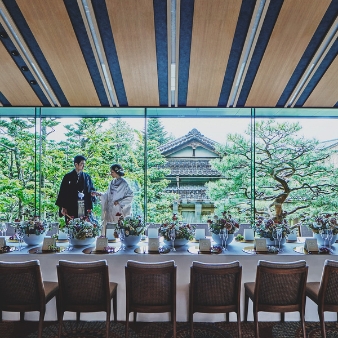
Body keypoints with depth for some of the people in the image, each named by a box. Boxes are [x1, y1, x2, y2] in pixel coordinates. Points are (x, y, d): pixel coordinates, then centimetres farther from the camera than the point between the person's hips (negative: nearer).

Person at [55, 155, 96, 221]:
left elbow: (91, 189, 15)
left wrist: (92, 192, -9)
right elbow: (62, 192, 0)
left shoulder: (87, 177, 12)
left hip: (85, 208, 3)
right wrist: (63, 207, -6)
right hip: (71, 208, -3)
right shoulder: (68, 177, 2)